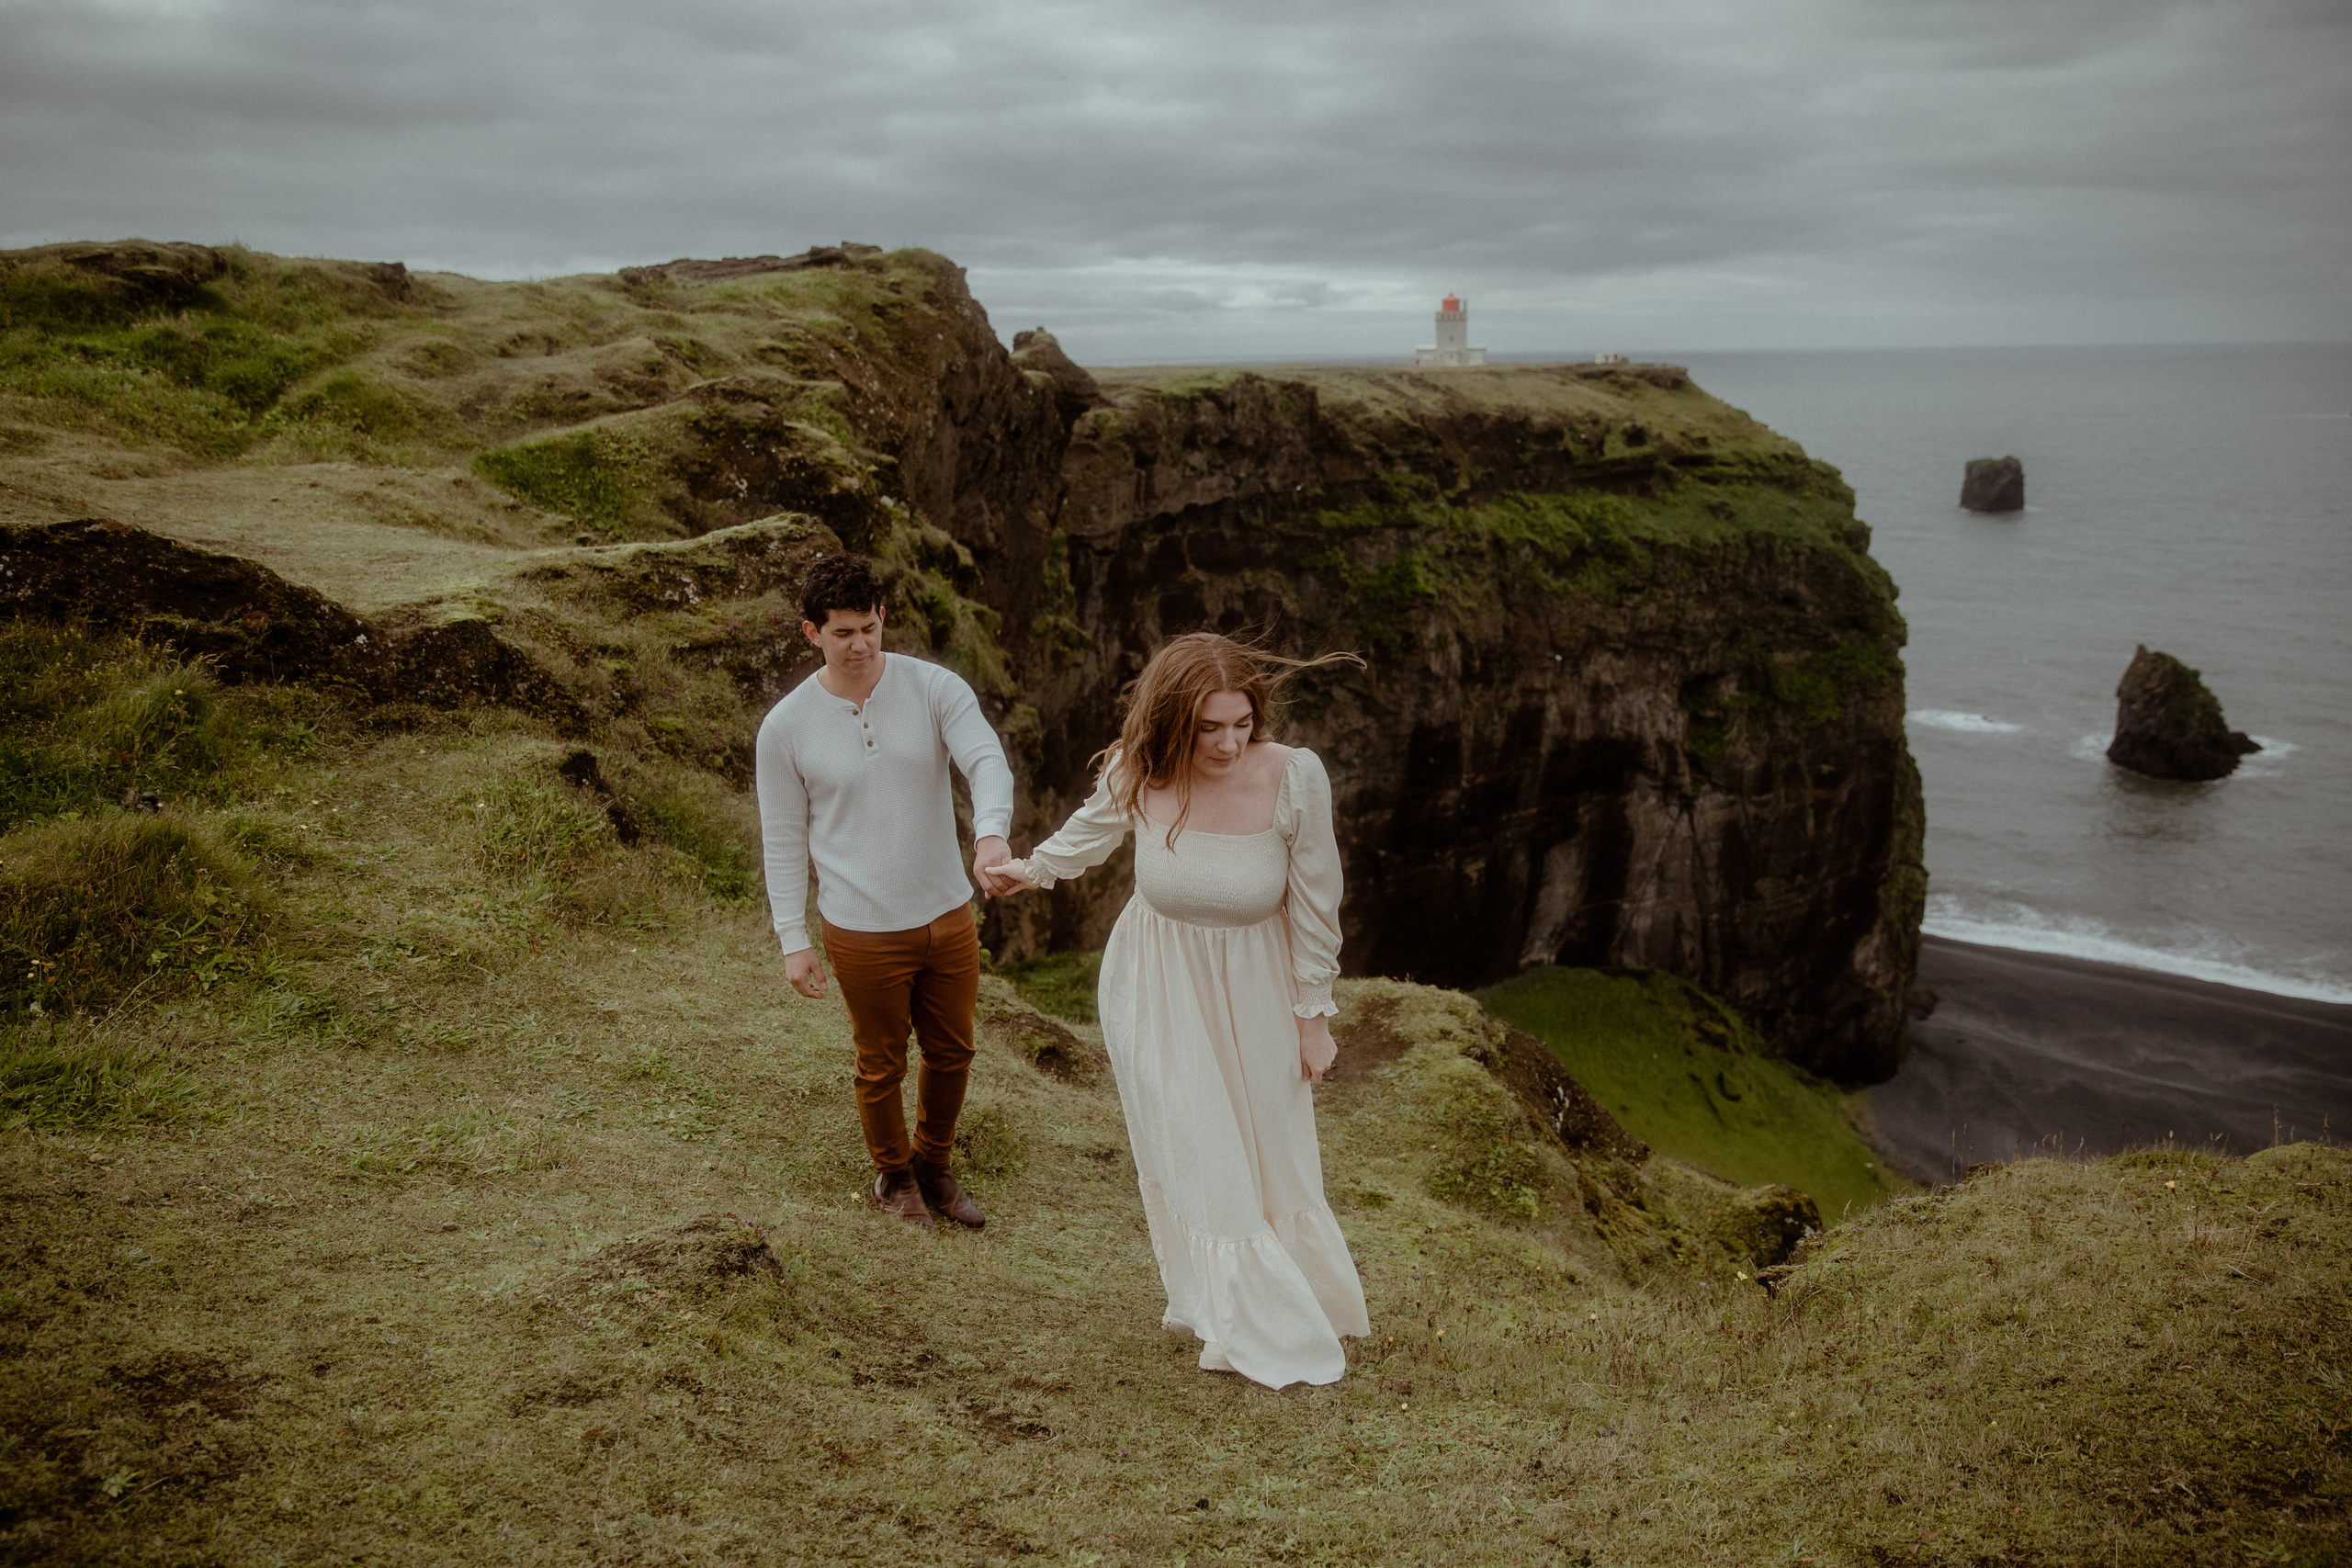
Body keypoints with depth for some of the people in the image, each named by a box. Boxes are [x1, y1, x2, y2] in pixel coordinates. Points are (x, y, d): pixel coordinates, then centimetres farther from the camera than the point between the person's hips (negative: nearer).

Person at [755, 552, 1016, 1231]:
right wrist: (793, 939, -4)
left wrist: (992, 831, -42)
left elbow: (987, 761, -21)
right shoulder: (786, 728, -8)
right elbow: (784, 839, -1)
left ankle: (933, 1166, 44)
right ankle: (893, 1176, 40)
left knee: (952, 1053, 19)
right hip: (864, 933, -2)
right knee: (882, 1066, 14)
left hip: (948, 917, 3)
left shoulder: (934, 689, -7)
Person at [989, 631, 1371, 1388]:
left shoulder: (1293, 777, -27)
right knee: (1191, 1156, 9)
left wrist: (1313, 1016, -6)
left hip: (1252, 992, -1)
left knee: (1267, 1150, 15)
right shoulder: (1136, 773, -22)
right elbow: (1095, 826, 5)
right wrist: (1032, 870, 22)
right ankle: (1249, 1328, 30)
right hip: (1156, 991, 1)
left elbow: (1314, 905, -14)